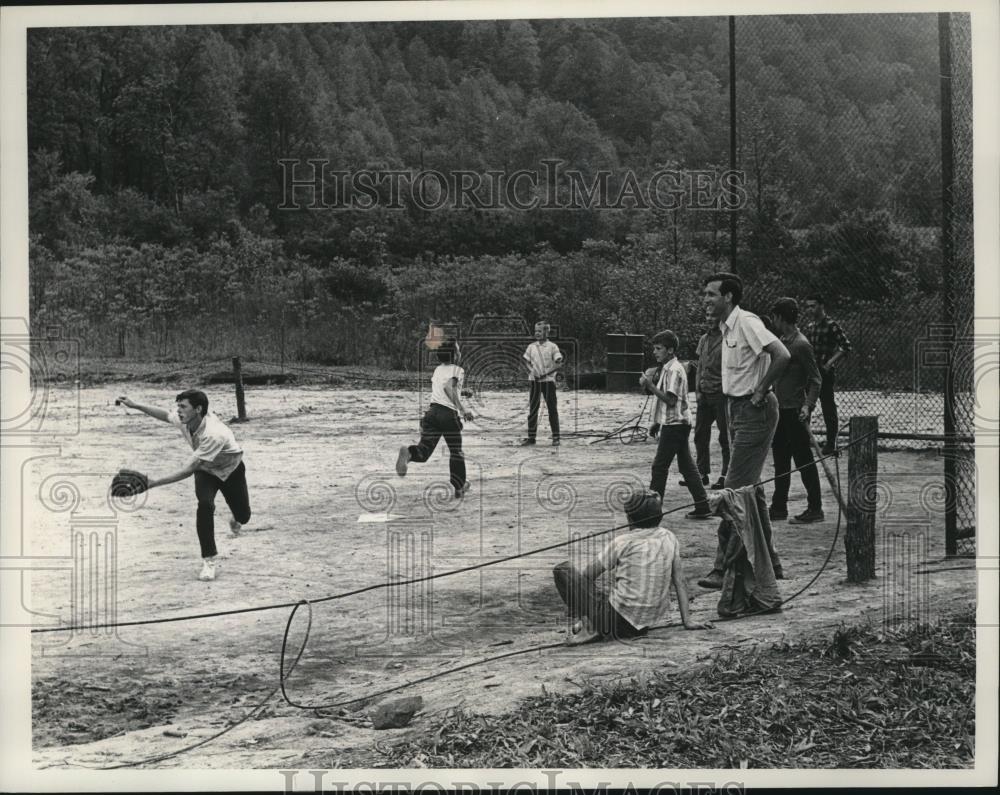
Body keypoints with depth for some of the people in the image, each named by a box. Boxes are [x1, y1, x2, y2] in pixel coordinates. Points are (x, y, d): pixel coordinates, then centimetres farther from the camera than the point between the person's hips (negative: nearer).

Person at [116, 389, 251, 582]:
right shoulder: (184, 420, -25)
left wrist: (155, 483, -47)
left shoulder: (213, 434, -44)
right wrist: (135, 405, -7)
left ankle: (235, 521, 50)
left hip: (231, 470, -3)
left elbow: (188, 470, -44)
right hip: (205, 470, 3)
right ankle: (208, 561, -18)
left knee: (243, 516, 9)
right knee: (205, 505, -25)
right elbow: (165, 415, 1)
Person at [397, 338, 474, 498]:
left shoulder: (437, 370, 19)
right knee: (456, 452, 14)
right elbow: (449, 387, -19)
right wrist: (462, 408, -24)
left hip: (432, 410, 5)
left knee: (424, 450, -3)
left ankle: (409, 453, -35)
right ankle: (459, 487, 22)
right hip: (449, 414, -5)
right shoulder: (457, 370, -2)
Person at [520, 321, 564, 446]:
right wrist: (531, 371, -7)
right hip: (534, 380, 3)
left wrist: (546, 374, -16)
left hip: (548, 380, -3)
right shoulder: (531, 347, 10)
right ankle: (531, 437, 7)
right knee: (532, 409, 3)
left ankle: (556, 437, 2)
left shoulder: (552, 346, -1)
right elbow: (527, 363, 13)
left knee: (552, 409, -2)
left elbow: (559, 364, -7)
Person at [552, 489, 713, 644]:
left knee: (563, 569, -1)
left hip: (619, 621, -6)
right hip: (644, 626, 6)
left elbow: (587, 574, -1)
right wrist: (687, 621, 12)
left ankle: (588, 625, -7)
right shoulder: (669, 538, 4)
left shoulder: (622, 542, -9)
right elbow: (680, 582, 6)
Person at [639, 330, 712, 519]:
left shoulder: (673, 370, -15)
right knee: (687, 465, 10)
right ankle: (702, 507, 11)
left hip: (674, 424, -10)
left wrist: (650, 385, -19)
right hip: (679, 424, 10)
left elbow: (670, 400, -22)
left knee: (659, 466, -5)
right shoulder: (669, 368, 16)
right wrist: (657, 423, 20)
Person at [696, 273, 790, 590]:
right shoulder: (727, 328, 13)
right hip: (737, 410, 10)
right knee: (750, 490, 14)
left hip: (755, 412, -10)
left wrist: (760, 393, -19)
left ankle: (725, 568, -7)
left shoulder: (747, 322, -16)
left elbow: (781, 355, -27)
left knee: (736, 490, -10)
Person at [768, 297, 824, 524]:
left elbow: (815, 379, -14)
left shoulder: (801, 345, -14)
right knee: (780, 460, 13)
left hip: (795, 411, -9)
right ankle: (779, 507, 21)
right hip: (780, 409, 9)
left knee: (803, 461, -3)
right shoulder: (781, 341, 11)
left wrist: (808, 405, -25)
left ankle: (815, 509, 4)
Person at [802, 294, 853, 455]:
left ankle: (831, 442, 5)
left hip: (824, 373, -7)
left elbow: (846, 346, -13)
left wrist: (830, 363, -17)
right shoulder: (808, 326, 13)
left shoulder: (831, 325, -8)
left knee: (828, 406, -2)